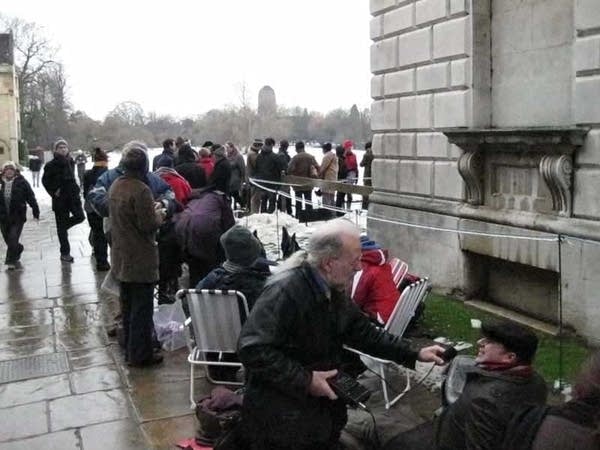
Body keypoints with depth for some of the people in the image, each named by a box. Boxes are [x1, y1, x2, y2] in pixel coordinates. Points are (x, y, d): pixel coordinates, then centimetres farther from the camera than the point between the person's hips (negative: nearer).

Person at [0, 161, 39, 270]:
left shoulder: (21, 182, -4)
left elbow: (31, 198, -1)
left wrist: (36, 213, -1)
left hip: (18, 217, -4)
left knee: (13, 239, -9)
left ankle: (11, 261, 1)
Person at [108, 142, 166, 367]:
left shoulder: (115, 185, 5)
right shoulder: (141, 190, -23)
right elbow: (148, 225, -21)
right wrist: (159, 213, -2)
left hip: (122, 257, 9)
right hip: (141, 259, -9)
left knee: (127, 306, 19)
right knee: (142, 308, 3)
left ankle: (130, 349, 32)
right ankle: (140, 354, 11)